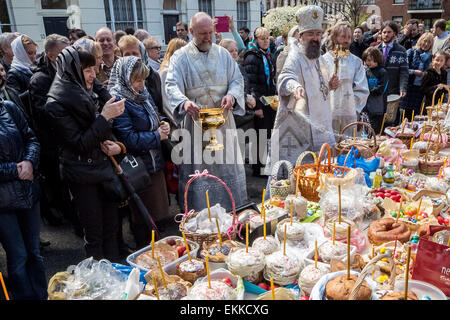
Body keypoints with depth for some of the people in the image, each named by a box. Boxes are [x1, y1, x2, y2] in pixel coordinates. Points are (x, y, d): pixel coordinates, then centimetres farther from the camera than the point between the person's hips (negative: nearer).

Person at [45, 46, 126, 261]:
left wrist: (113, 145, -2)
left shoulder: (88, 94, 10)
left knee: (111, 228, 12)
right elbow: (80, 144, -17)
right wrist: (104, 116, -20)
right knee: (94, 234, 3)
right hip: (82, 175, -6)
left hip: (104, 168, 7)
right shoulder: (56, 104, -12)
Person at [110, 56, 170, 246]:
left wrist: (163, 125, 0)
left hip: (154, 162, 8)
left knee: (157, 209, 18)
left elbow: (154, 116, 22)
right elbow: (129, 139, -23)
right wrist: (157, 136, -14)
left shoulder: (142, 93, 8)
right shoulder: (118, 101, -17)